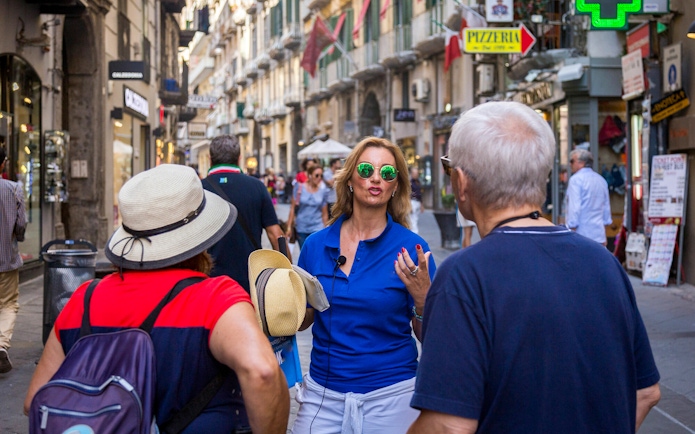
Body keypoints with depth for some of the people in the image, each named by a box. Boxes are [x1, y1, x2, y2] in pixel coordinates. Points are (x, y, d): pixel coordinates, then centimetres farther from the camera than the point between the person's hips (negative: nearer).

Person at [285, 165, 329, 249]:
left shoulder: (323, 191, 0)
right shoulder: (300, 187, -3)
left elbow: (325, 213, 6)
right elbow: (292, 208, 0)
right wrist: (289, 227, -3)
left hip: (317, 228, -1)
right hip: (301, 228, 1)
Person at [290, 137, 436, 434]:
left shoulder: (411, 249, -8)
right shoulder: (317, 245, 0)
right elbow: (303, 319, 9)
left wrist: (422, 297, -23)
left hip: (390, 394, -2)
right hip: (323, 392, 2)